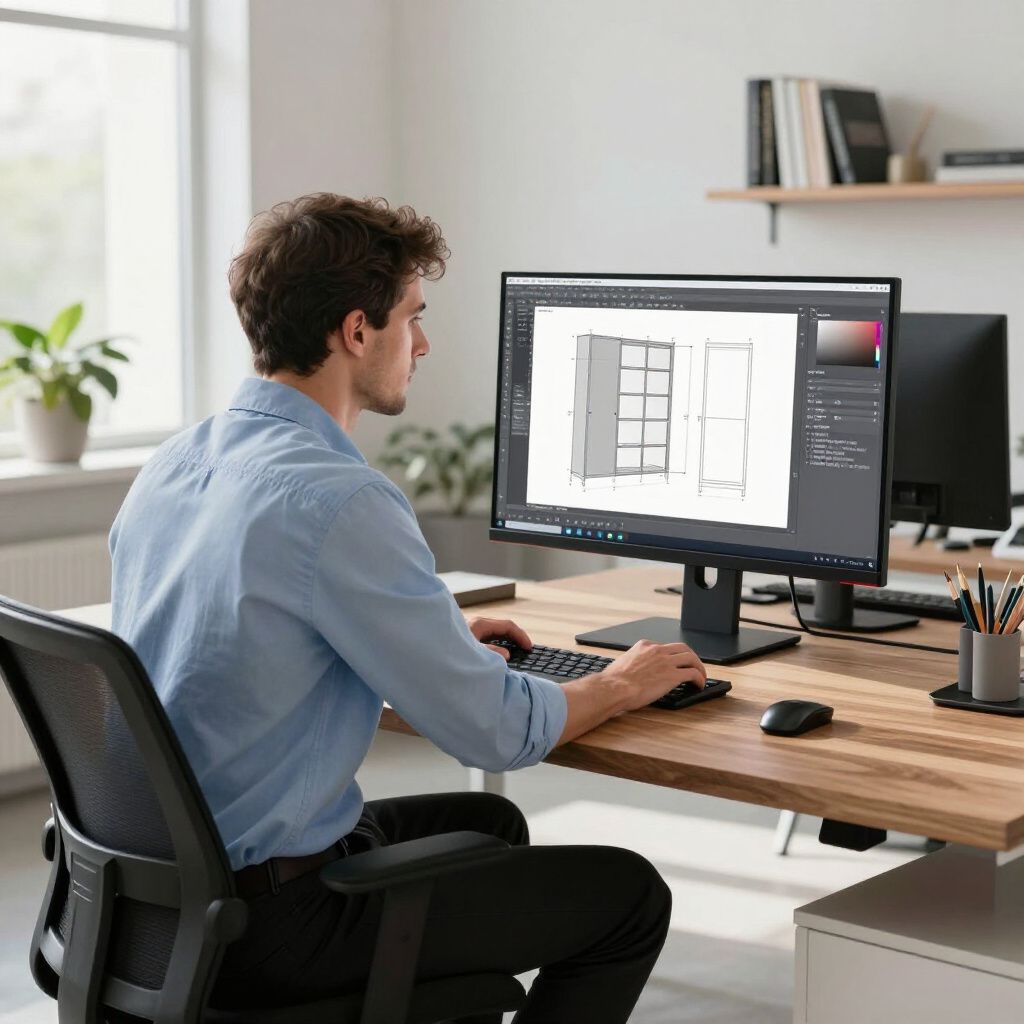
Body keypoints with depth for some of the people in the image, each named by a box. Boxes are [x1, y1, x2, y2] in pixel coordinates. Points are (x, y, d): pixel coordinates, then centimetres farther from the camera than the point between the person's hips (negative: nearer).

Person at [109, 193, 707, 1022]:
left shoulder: (171, 465, 4)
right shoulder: (339, 502, -24)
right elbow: (496, 731, -18)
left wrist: (440, 639, 21)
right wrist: (622, 686, 2)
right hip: (269, 921, -9)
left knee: (488, 825, 28)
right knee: (629, 895, 4)